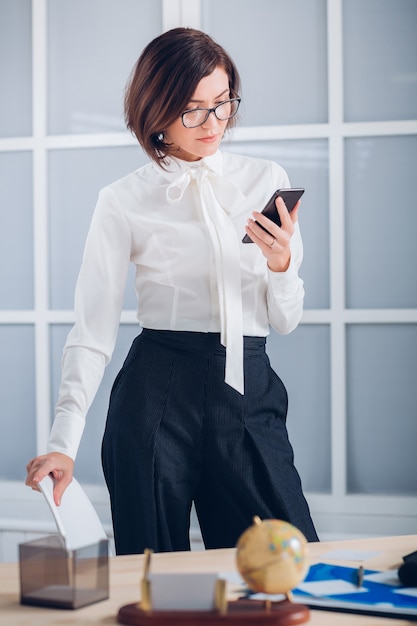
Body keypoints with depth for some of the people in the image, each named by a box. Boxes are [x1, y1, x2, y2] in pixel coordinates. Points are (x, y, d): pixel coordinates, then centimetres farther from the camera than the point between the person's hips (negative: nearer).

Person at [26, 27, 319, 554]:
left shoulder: (266, 182, 8)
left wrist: (282, 264, -11)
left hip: (249, 394, 2)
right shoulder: (125, 203, 1)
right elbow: (93, 331, -3)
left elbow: (285, 321, 10)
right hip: (158, 396, -2)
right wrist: (63, 444, -13)